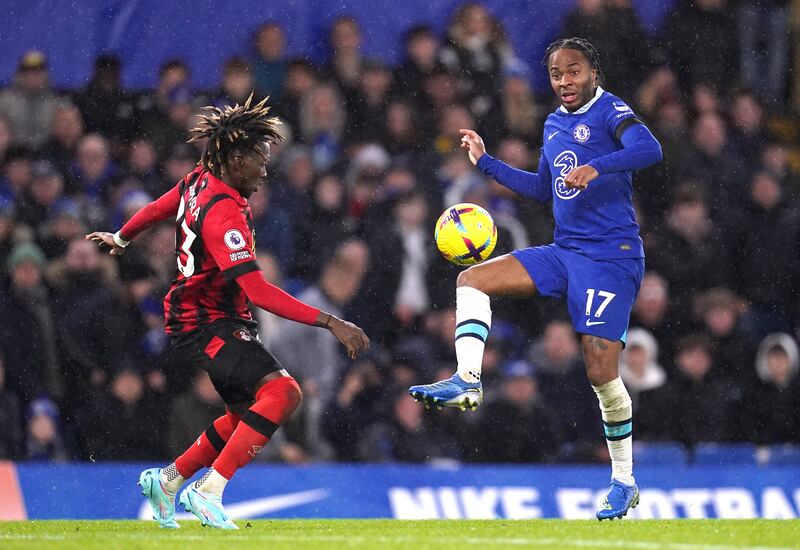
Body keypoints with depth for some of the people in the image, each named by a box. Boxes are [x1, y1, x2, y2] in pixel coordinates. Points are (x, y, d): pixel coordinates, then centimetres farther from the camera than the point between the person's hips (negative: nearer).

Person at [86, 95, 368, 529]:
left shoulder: (199, 181, 4)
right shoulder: (223, 213, -26)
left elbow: (159, 208, 26)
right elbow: (258, 291, -32)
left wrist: (121, 238, 48)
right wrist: (330, 323, -34)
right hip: (206, 326, -11)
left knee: (246, 415, 21)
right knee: (282, 392, -27)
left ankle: (167, 480, 29)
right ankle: (208, 491, -26)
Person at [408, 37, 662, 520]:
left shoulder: (610, 111, -7)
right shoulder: (554, 124, 16)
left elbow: (649, 149, -27)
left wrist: (597, 166, -42)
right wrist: (487, 163, 29)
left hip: (611, 256, -8)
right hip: (564, 253, 8)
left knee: (602, 371, -11)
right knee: (472, 279, -6)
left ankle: (624, 483, 1)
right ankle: (468, 381, -17)